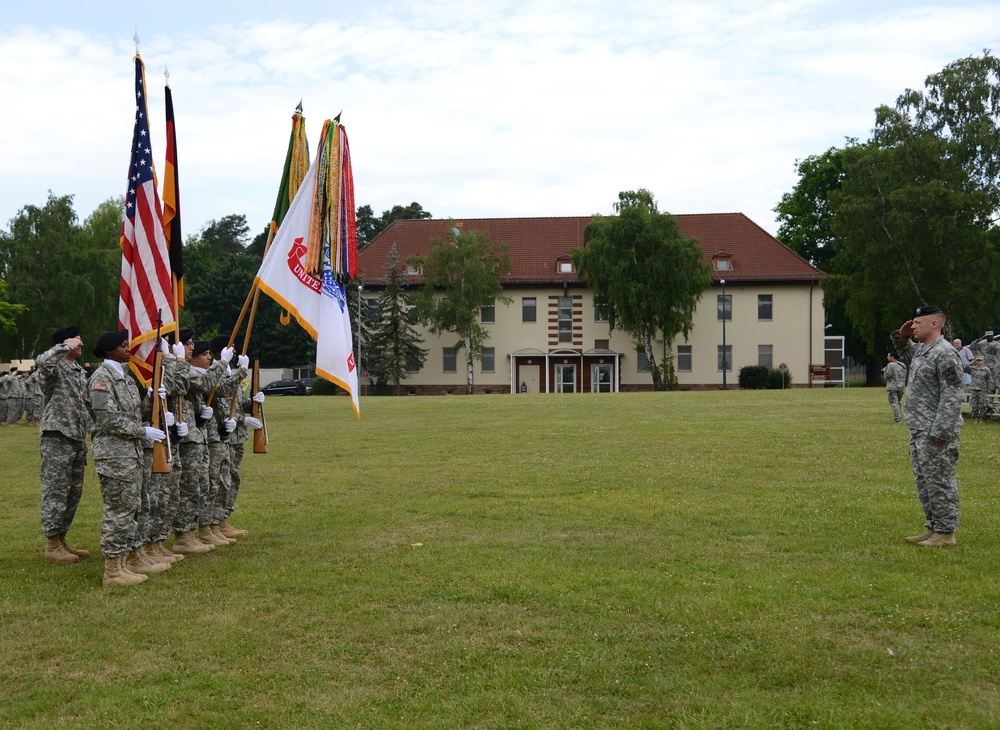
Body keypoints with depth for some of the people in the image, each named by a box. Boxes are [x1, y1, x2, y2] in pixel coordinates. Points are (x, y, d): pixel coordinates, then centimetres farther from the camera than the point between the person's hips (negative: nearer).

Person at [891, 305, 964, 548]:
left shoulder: (945, 353, -16)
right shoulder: (922, 350, 13)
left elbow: (952, 396, -21)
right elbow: (906, 355, 38)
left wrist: (941, 431, -24)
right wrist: (901, 337, 18)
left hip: (936, 434, -10)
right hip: (919, 430, 10)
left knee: (940, 482, -4)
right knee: (924, 481, 16)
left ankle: (945, 533, 4)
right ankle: (933, 528, 24)